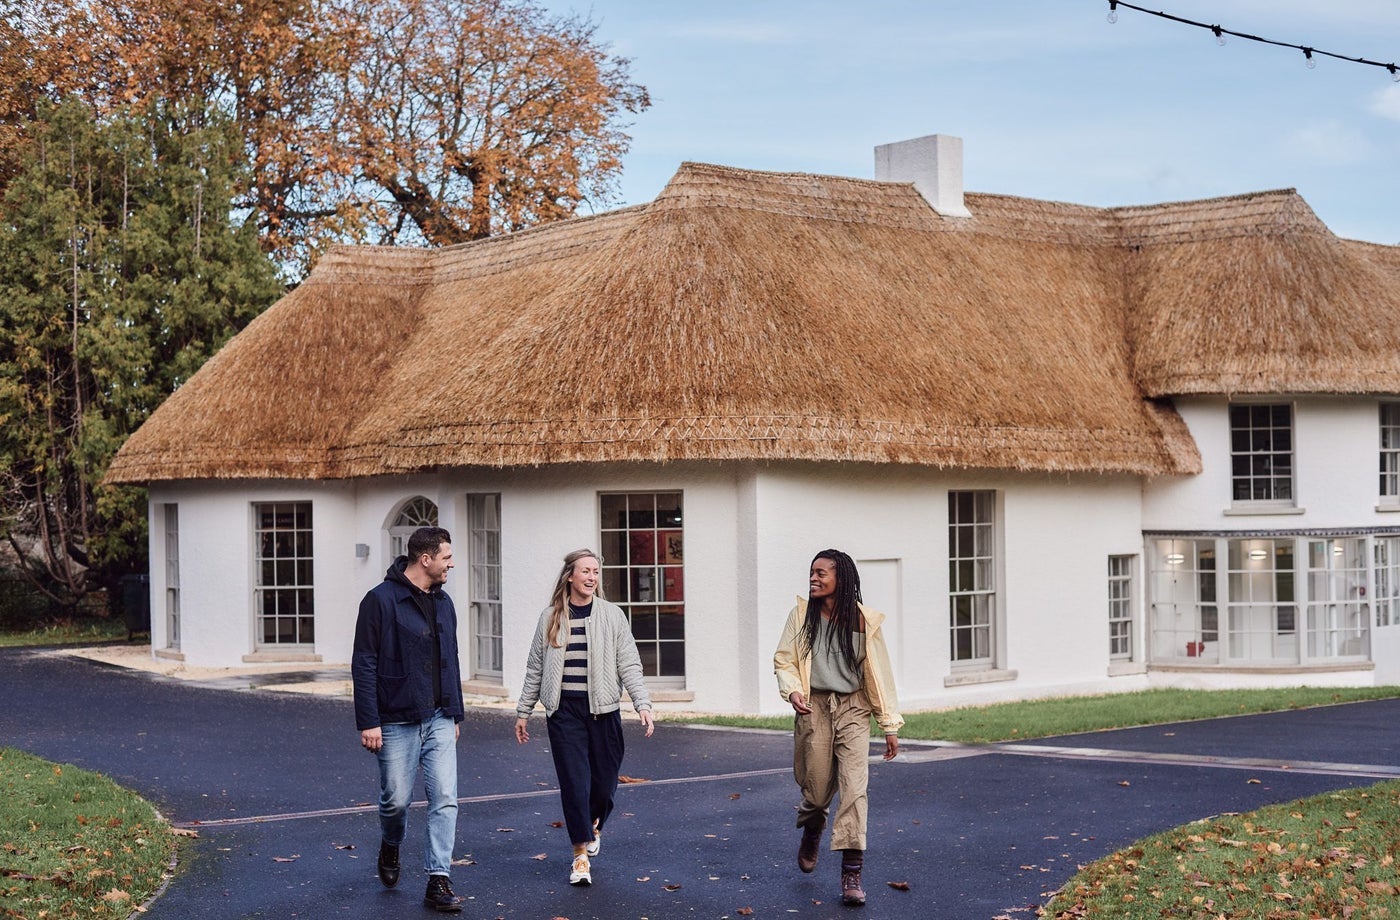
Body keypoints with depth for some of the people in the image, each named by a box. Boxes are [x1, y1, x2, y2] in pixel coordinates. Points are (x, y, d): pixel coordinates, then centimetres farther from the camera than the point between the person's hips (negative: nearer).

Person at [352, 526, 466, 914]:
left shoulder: (443, 603, 12)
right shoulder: (382, 600, -10)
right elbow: (364, 664, -11)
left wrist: (456, 715, 19)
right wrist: (368, 723, -15)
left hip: (439, 721, 5)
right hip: (397, 722, -5)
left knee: (445, 800, -4)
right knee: (396, 799, 5)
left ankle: (438, 881, 0)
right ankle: (390, 847, 37)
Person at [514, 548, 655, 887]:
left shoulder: (612, 615, 2)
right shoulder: (551, 617, 6)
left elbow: (629, 665, -1)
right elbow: (535, 668, 12)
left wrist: (642, 704, -12)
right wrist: (523, 712, 11)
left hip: (603, 709, 0)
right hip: (564, 710, 0)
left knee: (604, 780, 5)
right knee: (573, 782, -4)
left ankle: (593, 826, 37)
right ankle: (581, 854, 3)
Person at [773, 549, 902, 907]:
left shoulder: (863, 621, -1)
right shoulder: (802, 614, 2)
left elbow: (878, 674, 2)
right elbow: (783, 659, 6)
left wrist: (890, 725, 3)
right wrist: (792, 690, -14)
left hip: (853, 709, -1)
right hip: (814, 707, 1)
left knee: (854, 788, -12)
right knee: (817, 790, 5)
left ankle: (851, 874, -10)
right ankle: (810, 835, 42)